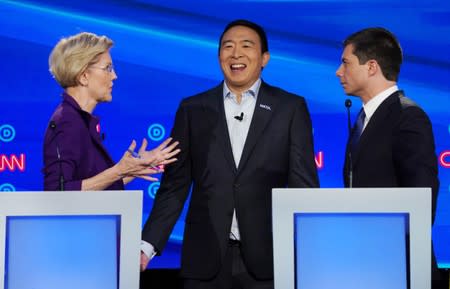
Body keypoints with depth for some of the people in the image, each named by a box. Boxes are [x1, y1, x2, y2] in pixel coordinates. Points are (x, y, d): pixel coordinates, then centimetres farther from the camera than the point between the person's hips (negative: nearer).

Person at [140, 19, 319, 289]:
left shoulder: (290, 108, 4)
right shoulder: (193, 109, 8)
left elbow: (304, 185, 2)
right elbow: (175, 185, 7)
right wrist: (148, 245, -4)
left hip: (267, 256, -1)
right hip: (206, 257, 1)